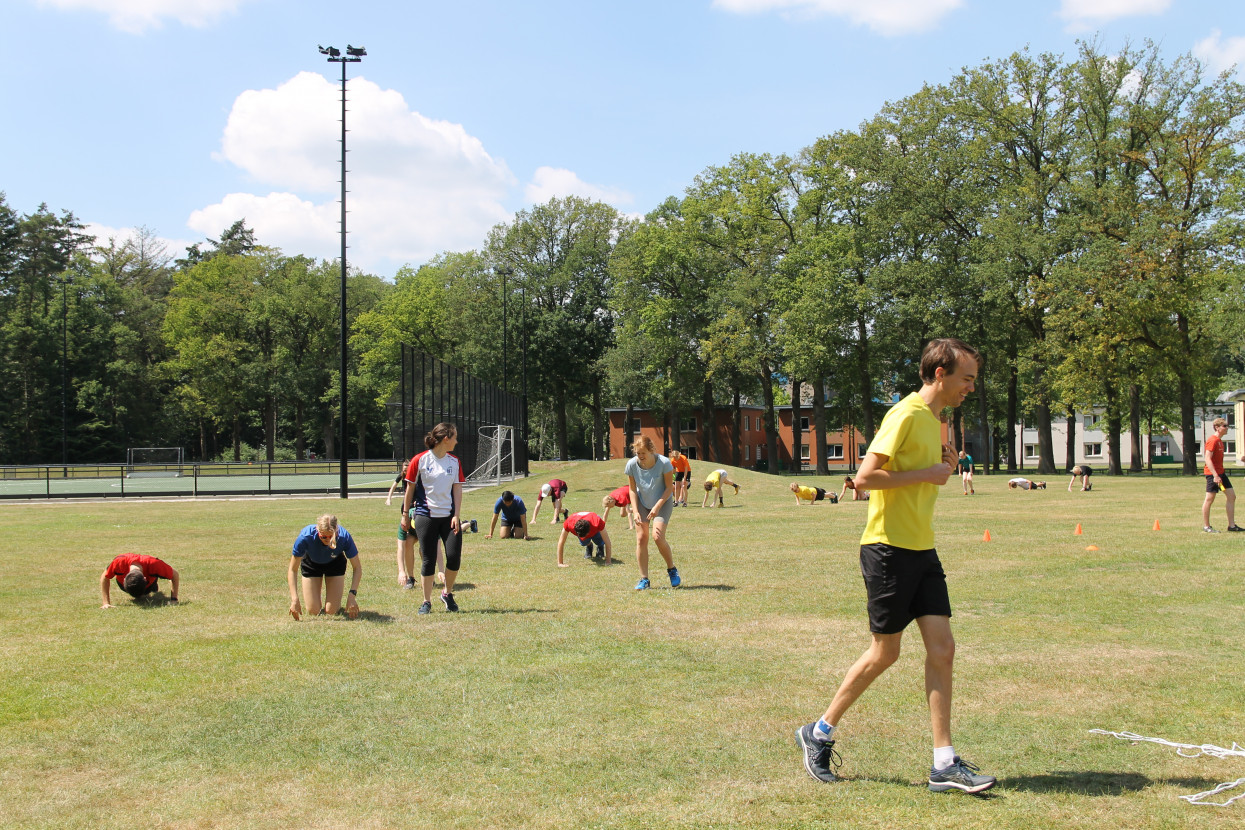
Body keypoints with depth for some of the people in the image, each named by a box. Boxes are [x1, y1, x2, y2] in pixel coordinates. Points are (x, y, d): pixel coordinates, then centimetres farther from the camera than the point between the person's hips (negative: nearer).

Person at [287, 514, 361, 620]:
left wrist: (352, 595, -37)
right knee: (313, 611, -7)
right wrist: (294, 599, -38)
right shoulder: (305, 537, -39)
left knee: (331, 611, -9)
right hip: (311, 563, 0)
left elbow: (357, 568, -25)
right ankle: (317, 594, 26)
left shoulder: (344, 537, -37)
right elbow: (293, 570, -29)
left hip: (335, 563, 0)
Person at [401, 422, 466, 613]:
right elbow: (410, 488, 2)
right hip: (426, 516, -3)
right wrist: (406, 514, 5)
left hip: (449, 516, 3)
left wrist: (456, 515, -4)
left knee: (454, 557, -5)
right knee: (428, 560, 0)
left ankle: (447, 593, 18)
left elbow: (457, 489, 5)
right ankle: (427, 602, 13)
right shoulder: (420, 460, -5)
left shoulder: (454, 461, 7)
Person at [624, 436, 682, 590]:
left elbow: (669, 487, -15)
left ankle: (672, 570, 6)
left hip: (663, 502, -3)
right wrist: (635, 511, -14)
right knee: (641, 538, -8)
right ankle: (644, 579, 1)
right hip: (642, 503, 3)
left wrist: (657, 507, -23)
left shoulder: (664, 463, -25)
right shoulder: (632, 464, -17)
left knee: (657, 537, -18)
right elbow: (632, 490, -5)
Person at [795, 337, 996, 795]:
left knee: (942, 647, 1)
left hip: (922, 550, 8)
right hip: (889, 547, -8)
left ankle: (944, 763, 5)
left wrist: (944, 465, 7)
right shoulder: (906, 415, -14)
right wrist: (927, 473, -18)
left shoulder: (935, 420, 15)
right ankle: (819, 733, 19)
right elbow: (866, 475, -22)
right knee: (885, 652, 1)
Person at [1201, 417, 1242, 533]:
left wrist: (1220, 474, 21)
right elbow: (1207, 459, -22)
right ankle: (1206, 527, 5)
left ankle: (1232, 526, 10)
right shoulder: (1212, 440, -15)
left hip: (1220, 472, 10)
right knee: (1209, 499, -3)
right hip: (1212, 473, -10)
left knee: (1231, 496, 7)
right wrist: (1215, 475, -27)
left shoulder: (1219, 440, 15)